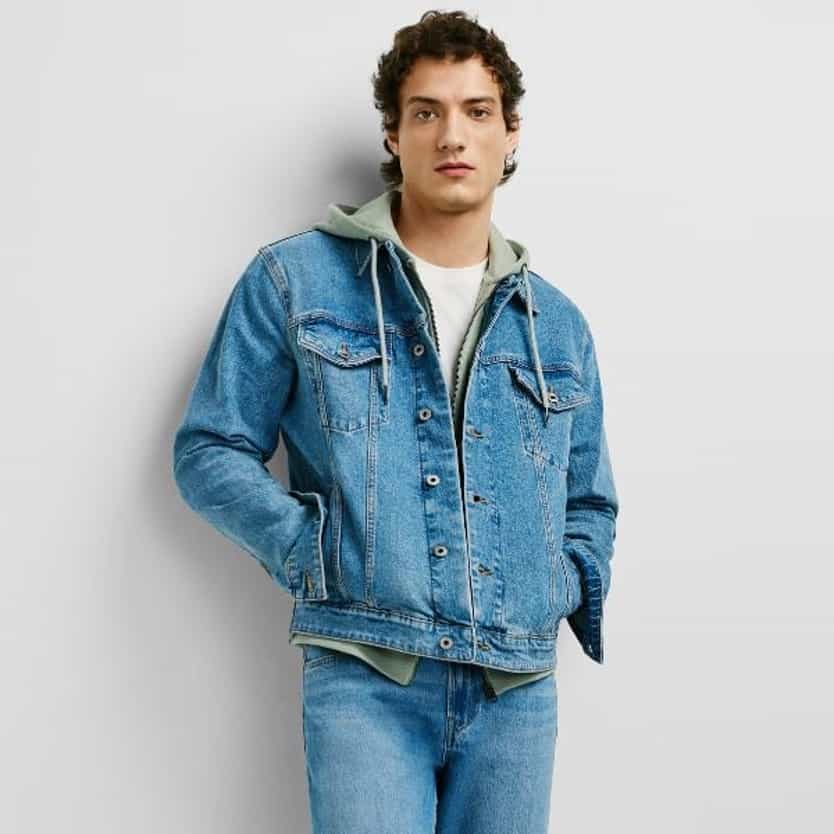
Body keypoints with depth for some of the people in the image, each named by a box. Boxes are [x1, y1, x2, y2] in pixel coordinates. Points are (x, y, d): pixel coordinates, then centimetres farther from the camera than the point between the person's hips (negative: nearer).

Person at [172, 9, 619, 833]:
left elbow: (589, 507, 24)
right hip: (364, 679, -4)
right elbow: (210, 451, 3)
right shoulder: (296, 279, 3)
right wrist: (309, 553, -9)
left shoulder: (557, 324, 14)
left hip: (517, 689, 4)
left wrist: (560, 588, 5)